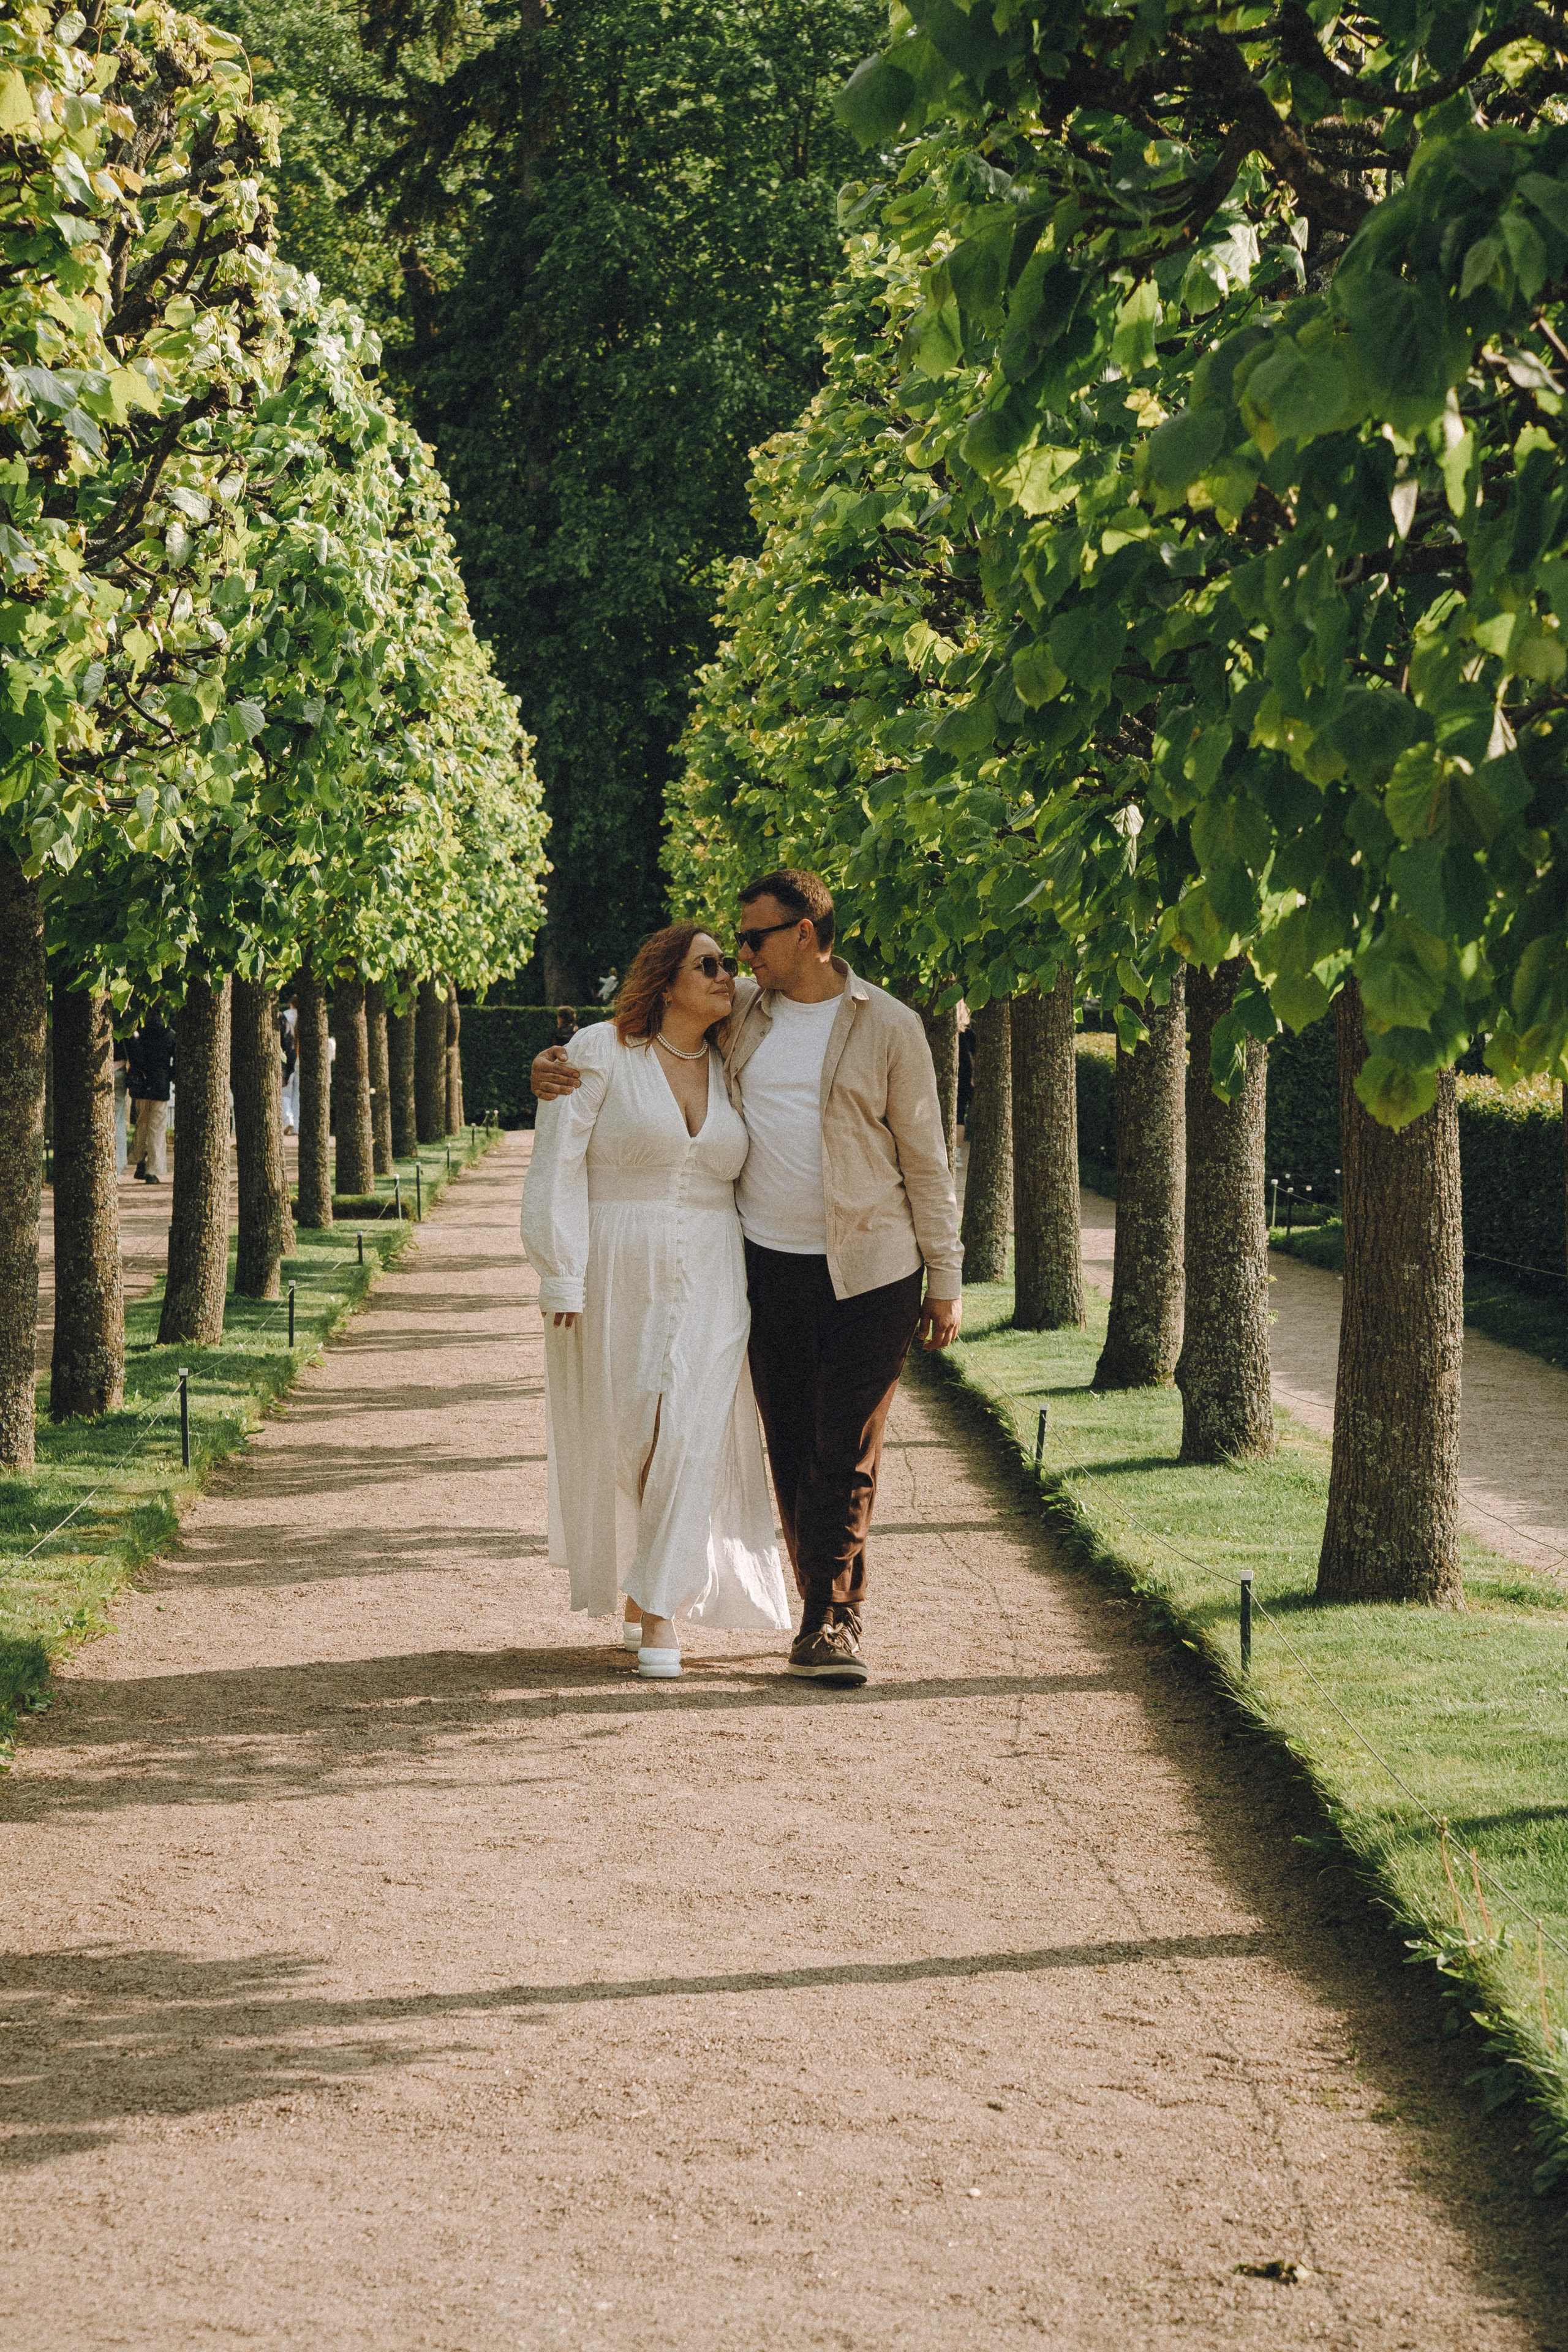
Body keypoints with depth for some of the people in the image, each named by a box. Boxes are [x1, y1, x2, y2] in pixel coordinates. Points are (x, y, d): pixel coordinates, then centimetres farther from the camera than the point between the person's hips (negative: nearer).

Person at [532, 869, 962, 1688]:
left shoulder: (888, 1027, -1)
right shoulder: (737, 1014, 8)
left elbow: (925, 1159, 2)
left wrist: (945, 1279, 1)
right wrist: (557, 1064, 0)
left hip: (869, 1274, -3)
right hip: (768, 1270, 4)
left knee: (848, 1452, -6)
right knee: (791, 1450, 5)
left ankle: (829, 1620, -5)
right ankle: (831, 1611, 14)